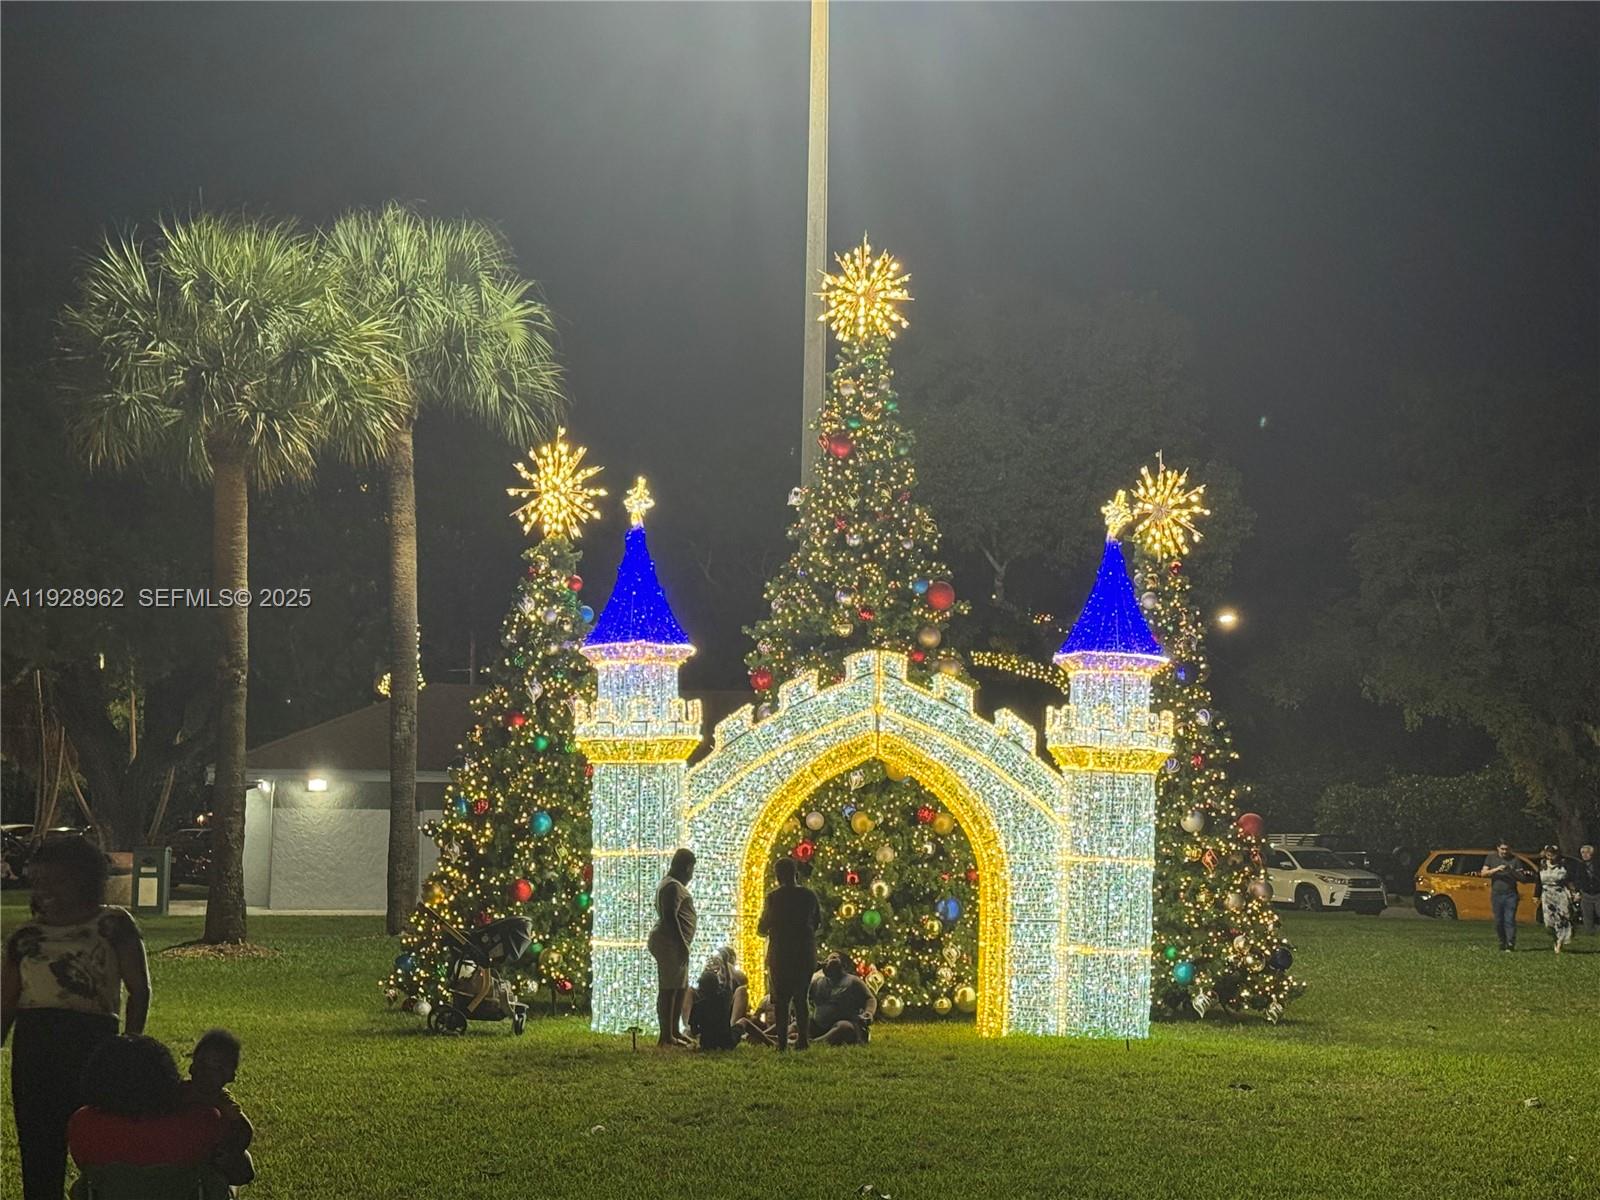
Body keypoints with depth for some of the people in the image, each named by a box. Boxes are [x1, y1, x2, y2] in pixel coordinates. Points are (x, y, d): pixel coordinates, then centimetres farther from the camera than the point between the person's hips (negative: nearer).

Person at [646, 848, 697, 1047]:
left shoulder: (671, 884, 20)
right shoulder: (674, 886, -14)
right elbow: (670, 917, -22)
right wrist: (682, 944, -23)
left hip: (673, 943, 11)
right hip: (670, 943, -11)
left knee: (681, 988, 16)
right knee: (669, 989, -9)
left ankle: (674, 1032, 22)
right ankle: (666, 1036, -8)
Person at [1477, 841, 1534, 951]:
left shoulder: (1515, 860, 4)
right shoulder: (1491, 858, 9)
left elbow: (1523, 878, 4)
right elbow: (1483, 872, -1)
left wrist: (1514, 872, -18)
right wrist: (1496, 869, -16)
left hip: (1511, 895, -2)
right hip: (1496, 894, 2)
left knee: (1510, 920, -10)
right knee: (1499, 921, 5)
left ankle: (1510, 945, -13)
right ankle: (1502, 943, 17)